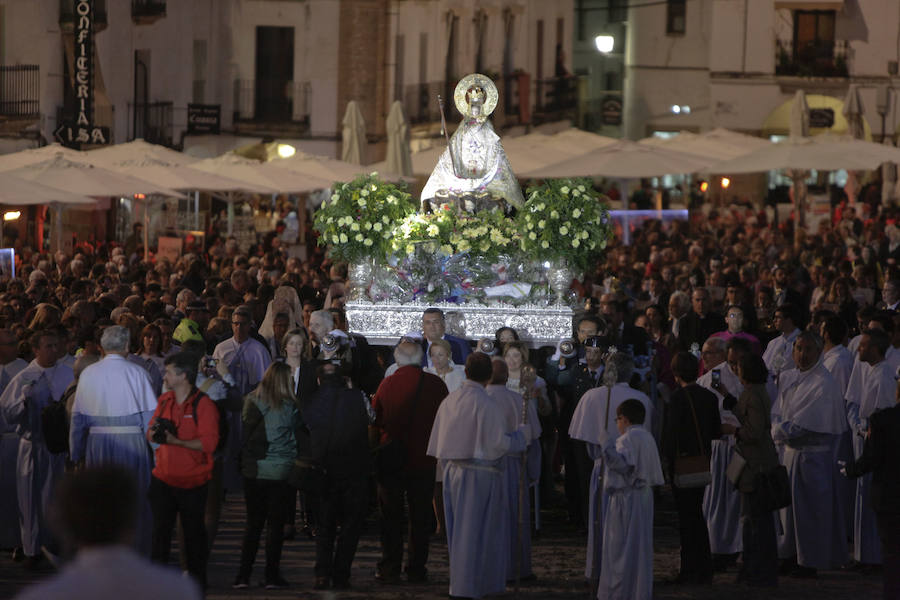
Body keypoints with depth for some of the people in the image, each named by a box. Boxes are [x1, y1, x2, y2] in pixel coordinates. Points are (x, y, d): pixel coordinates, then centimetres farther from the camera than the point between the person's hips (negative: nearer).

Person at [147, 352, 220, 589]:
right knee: (160, 530, 0)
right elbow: (151, 432, 16)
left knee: (194, 533, 6)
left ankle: (197, 577, 19)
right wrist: (154, 432, -9)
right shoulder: (164, 400, 11)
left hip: (192, 482, -4)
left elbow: (208, 443, -17)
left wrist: (175, 441, -26)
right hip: (163, 478, 4)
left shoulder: (203, 405, -9)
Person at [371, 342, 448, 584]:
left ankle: (389, 568, 8)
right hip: (423, 461, 1)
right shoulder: (435, 384, -7)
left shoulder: (387, 384, -9)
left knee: (391, 516, 8)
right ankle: (416, 569, 11)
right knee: (420, 517, 10)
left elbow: (376, 421, -1)